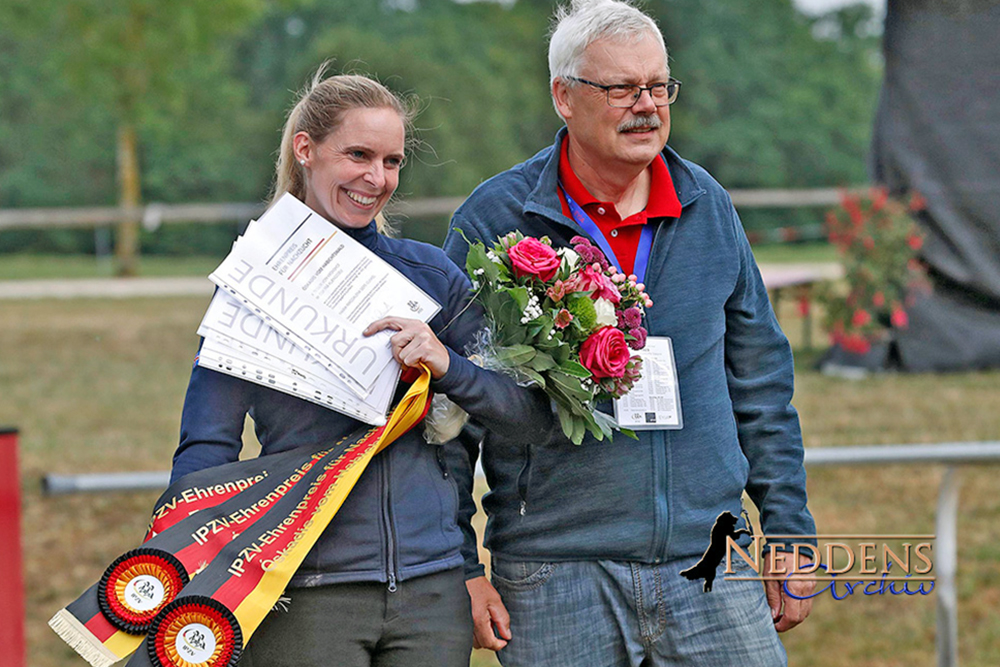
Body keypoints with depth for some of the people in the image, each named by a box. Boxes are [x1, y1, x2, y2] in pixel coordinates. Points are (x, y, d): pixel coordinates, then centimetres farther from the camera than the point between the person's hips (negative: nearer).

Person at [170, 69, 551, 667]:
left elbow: (532, 411, 7)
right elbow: (207, 448, -3)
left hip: (431, 590, 3)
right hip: (306, 591, -3)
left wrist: (447, 366, -11)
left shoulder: (430, 273, 9)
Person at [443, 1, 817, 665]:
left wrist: (789, 532, 12)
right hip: (555, 578, -3)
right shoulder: (492, 220, -3)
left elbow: (761, 378, 15)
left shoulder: (708, 207, 8)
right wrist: (459, 570, -4)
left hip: (710, 561, 3)